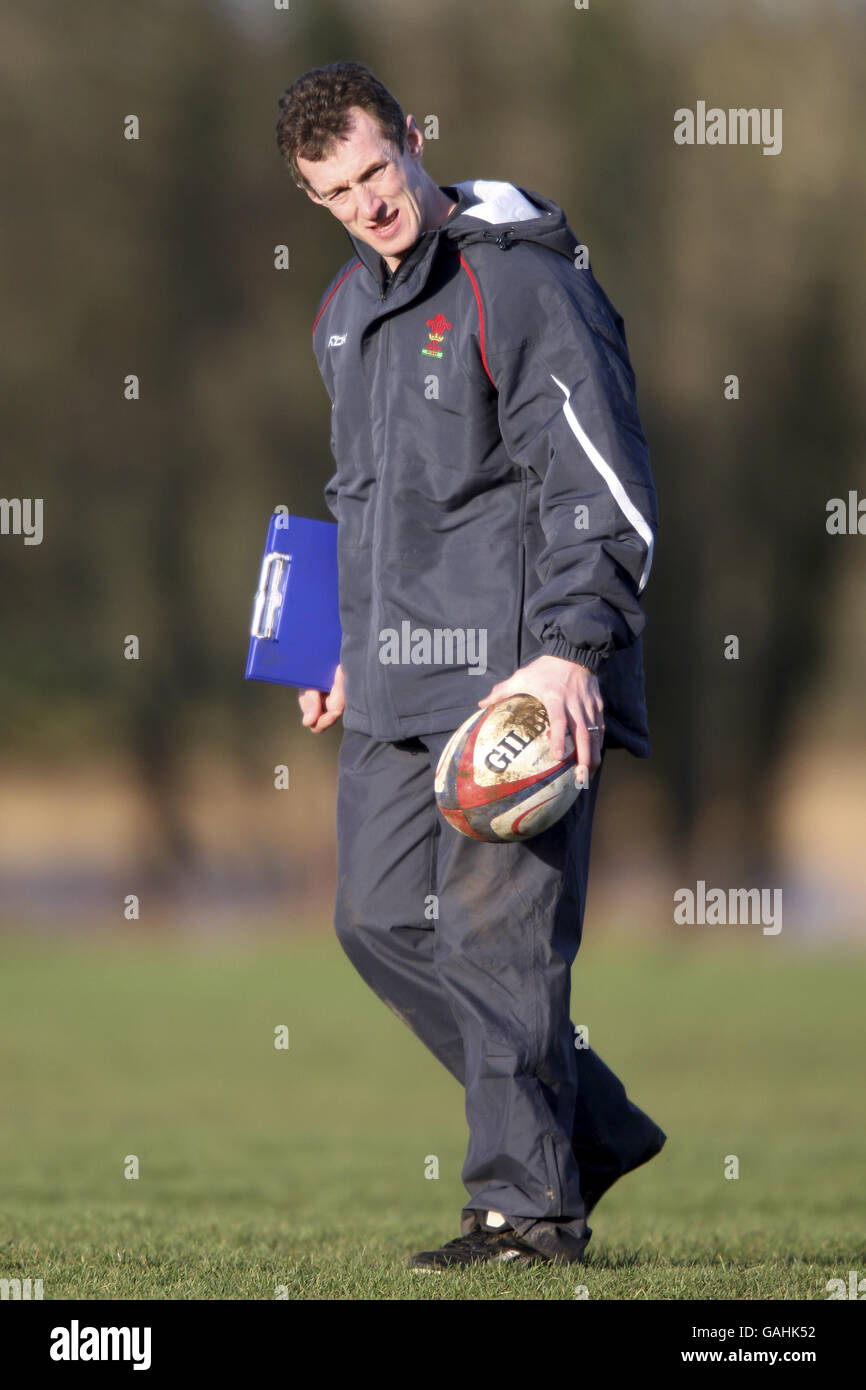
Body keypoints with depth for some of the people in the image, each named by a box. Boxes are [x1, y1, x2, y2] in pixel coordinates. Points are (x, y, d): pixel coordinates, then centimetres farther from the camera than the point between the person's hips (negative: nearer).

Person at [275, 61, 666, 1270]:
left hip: (522, 672, -9)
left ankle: (530, 1203, -2)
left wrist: (570, 647, -25)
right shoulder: (348, 310, 15)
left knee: (496, 933, -10)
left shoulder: (523, 284, -12)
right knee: (381, 919, 8)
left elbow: (600, 481, -17)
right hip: (399, 685, 9)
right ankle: (595, 1127, 18)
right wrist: (350, 646, 24)